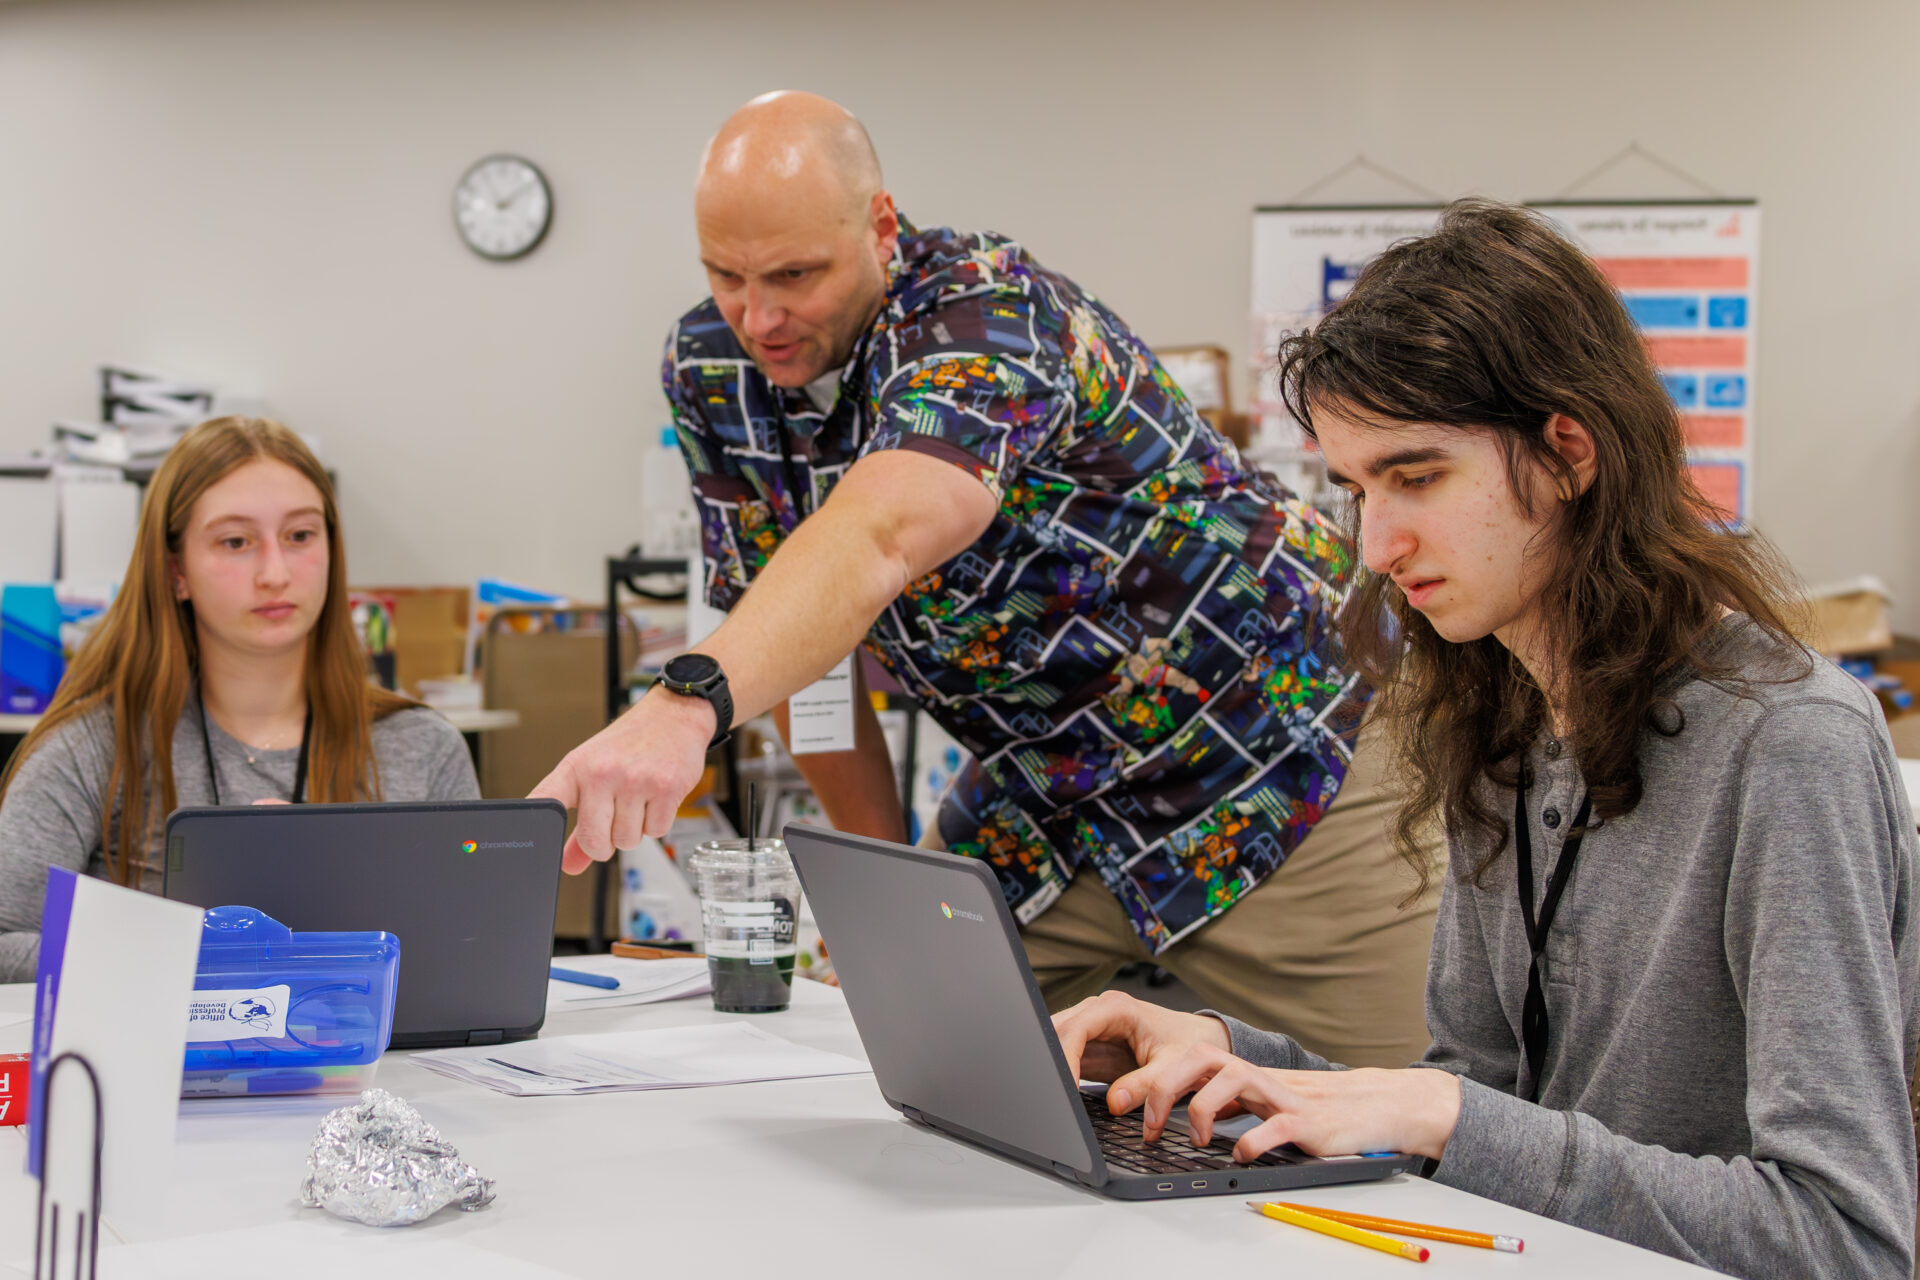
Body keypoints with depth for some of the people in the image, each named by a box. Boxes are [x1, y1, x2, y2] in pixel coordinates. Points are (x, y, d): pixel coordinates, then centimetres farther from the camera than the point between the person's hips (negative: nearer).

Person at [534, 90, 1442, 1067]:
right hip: (1037, 795, 6)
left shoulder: (986, 318, -28)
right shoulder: (707, 366, -5)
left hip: (1275, 759, -6)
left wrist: (688, 704, -64)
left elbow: (879, 537, -48)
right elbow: (800, 626, 3)